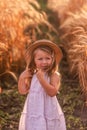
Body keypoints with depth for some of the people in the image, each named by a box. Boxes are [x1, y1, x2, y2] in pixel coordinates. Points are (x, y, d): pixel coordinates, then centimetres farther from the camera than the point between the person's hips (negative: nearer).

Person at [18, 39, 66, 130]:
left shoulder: (54, 76, -12)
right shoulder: (32, 75, 2)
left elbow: (53, 92, -24)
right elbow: (23, 91, 4)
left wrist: (42, 80, -30)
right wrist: (22, 78, -6)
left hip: (49, 113, -4)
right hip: (33, 112, 4)